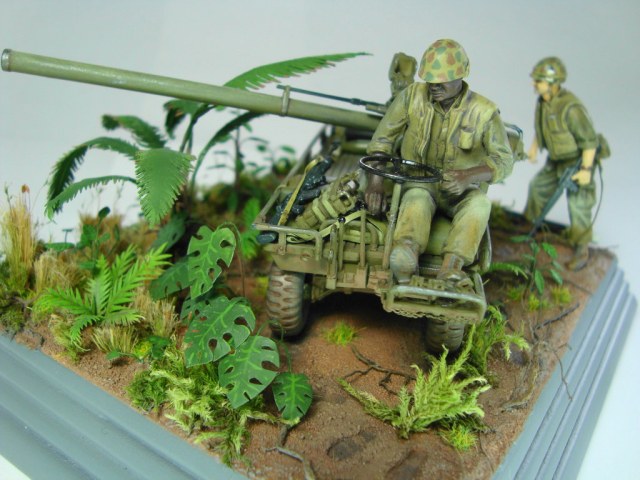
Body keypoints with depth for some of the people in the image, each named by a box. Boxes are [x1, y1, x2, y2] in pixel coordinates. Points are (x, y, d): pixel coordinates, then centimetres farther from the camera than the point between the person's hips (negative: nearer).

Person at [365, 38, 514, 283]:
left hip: (460, 191, 0)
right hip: (419, 182, 0)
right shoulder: (412, 96, -5)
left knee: (479, 203, -34)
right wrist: (375, 182, -17)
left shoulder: (484, 112, -8)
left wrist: (468, 176, -32)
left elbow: (504, 159, -11)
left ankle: (451, 266, -49)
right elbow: (382, 138, -3)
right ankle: (406, 254, -63)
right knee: (417, 198, -36)